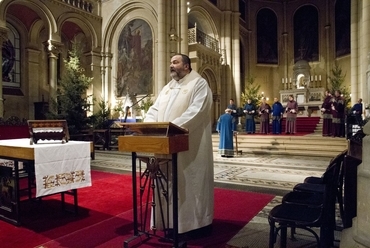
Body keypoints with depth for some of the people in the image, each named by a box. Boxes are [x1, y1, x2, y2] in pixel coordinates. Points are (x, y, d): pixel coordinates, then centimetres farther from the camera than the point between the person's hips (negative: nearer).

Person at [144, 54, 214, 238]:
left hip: (190, 145, -7)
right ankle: (171, 220, 26)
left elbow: (196, 111, -18)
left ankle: (196, 222, 17)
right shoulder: (167, 88, 20)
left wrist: (174, 125, -28)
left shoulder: (199, 84, -4)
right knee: (170, 182, 12)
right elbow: (155, 109, 14)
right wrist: (149, 123, -7)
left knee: (191, 182, 2)